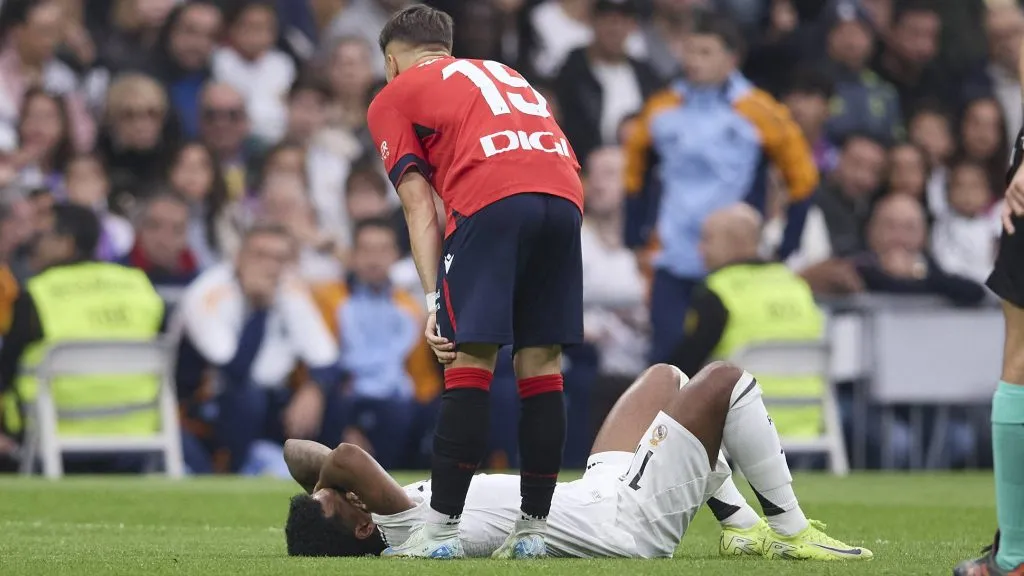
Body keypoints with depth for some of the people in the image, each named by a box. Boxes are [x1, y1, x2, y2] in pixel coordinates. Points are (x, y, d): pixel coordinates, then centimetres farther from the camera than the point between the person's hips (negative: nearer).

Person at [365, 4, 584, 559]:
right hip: (565, 196, 5)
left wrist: (434, 300, 5)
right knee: (541, 364, 9)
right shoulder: (506, 74, 36)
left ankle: (442, 528, -4)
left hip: (492, 200, -5)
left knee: (469, 362, -3)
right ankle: (533, 528, 10)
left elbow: (418, 205, 9)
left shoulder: (392, 98, 20)